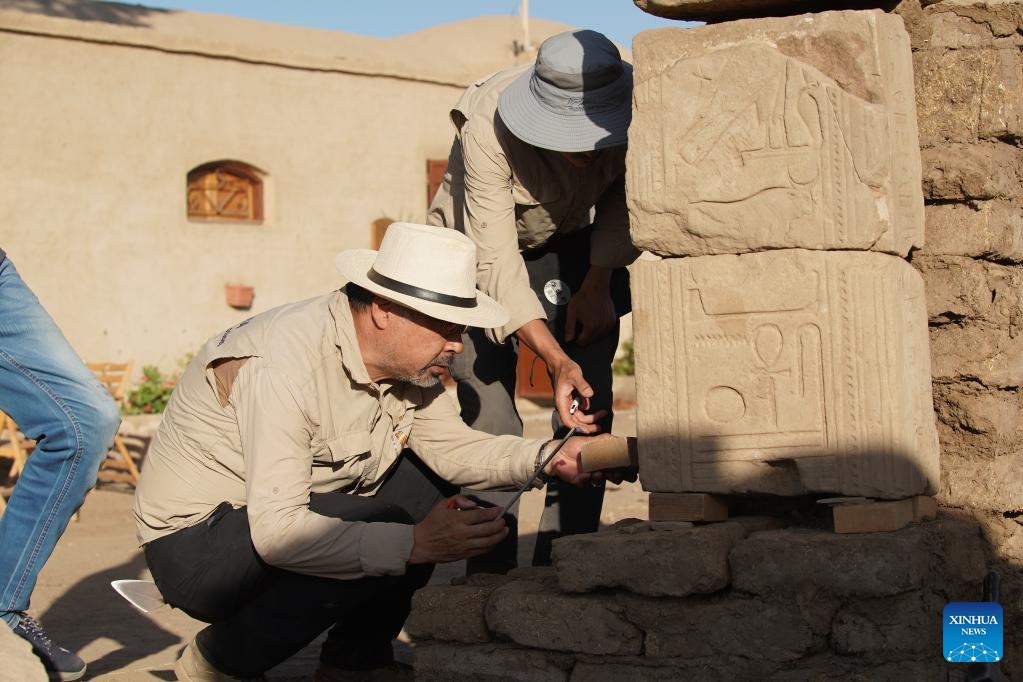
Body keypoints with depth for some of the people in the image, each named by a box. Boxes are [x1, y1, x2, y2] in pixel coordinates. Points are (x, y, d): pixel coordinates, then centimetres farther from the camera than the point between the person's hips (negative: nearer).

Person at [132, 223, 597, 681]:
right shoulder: (288, 361, -30)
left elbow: (451, 447, 1)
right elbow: (275, 530, -34)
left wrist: (549, 457, -15)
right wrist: (414, 544, -37)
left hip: (277, 519, 9)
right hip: (193, 540, -9)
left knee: (436, 485, 2)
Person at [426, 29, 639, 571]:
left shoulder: (626, 114, -26)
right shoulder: (487, 132, -36)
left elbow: (624, 197, -4)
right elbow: (496, 263, -36)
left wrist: (599, 282, -11)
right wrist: (555, 360, -45)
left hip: (567, 246, 3)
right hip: (478, 250, -3)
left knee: (589, 400, -10)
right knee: (488, 415, -13)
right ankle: (489, 571, -5)